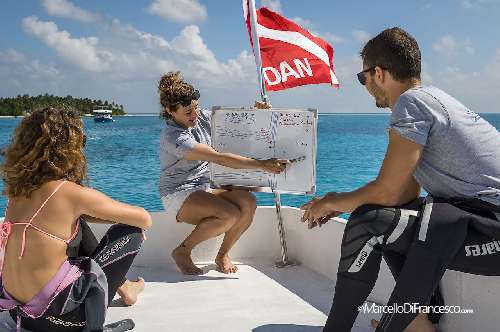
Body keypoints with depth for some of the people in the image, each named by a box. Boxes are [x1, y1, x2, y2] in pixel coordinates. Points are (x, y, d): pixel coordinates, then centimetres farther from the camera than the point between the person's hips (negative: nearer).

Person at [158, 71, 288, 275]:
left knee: (248, 202, -20)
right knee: (230, 215, -31)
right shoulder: (174, 137, -23)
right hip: (179, 195, -7)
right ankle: (182, 252, -9)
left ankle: (223, 255, 0)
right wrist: (262, 165, -35)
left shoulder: (202, 117, 2)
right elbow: (219, 158, -32)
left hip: (205, 188, 7)